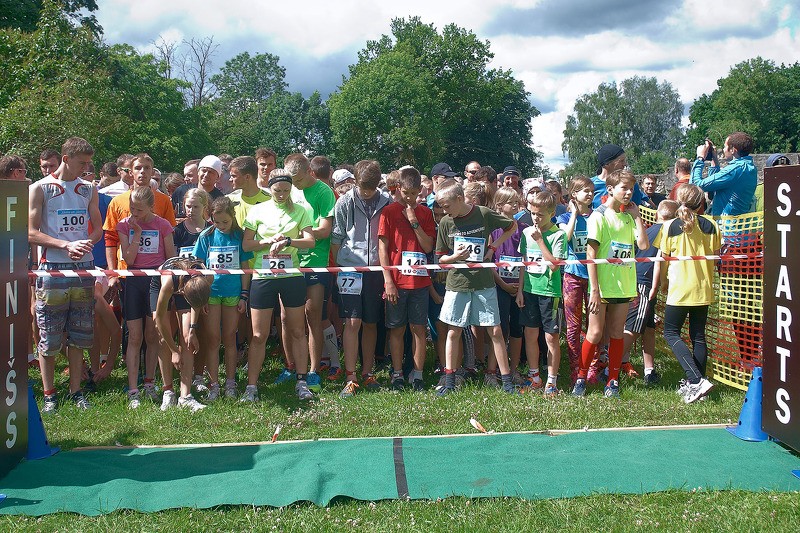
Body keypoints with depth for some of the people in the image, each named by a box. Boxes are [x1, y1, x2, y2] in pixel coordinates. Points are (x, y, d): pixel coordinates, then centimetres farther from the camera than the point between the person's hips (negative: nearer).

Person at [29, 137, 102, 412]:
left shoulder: (88, 190, 12)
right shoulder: (40, 189, -1)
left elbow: (98, 227, 13)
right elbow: (31, 233, -6)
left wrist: (87, 243, -9)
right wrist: (67, 245, -17)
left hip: (84, 269, 4)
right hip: (52, 270, -4)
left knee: (78, 336, 9)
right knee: (49, 338, 0)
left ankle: (76, 392, 17)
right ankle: (49, 395, 10)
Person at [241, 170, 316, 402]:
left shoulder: (299, 211, 6)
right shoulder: (257, 210, 5)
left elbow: (310, 240, -5)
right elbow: (246, 244, 2)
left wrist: (288, 241, -20)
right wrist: (269, 241, -12)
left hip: (292, 276, 1)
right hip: (262, 276, -1)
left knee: (298, 331, 6)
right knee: (258, 335, 0)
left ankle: (301, 382, 14)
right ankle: (251, 386, 7)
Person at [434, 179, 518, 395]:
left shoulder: (484, 214, -6)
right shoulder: (446, 223, 0)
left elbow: (512, 226, 9)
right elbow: (441, 258, 6)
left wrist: (493, 247, -2)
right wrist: (455, 257, -16)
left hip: (484, 282, -2)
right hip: (457, 282, 2)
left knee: (495, 331, 0)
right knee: (453, 332, 5)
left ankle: (507, 381, 9)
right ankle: (449, 382, 14)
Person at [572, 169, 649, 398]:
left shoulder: (628, 217, 11)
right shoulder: (599, 216, -6)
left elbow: (643, 244, -3)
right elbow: (590, 254, -10)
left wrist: (636, 216, 0)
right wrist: (594, 289, -15)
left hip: (623, 285, 5)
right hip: (602, 285, -5)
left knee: (616, 334, 9)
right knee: (595, 333, -3)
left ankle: (613, 380, 16)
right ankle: (581, 377, 10)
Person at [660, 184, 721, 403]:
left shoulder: (671, 226, -7)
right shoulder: (710, 225, 1)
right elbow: (715, 256, 9)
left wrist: (664, 282, 14)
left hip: (679, 288, -4)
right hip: (703, 288, 4)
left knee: (671, 333, 4)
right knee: (698, 336, 10)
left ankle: (696, 380, -11)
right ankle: (695, 384, 13)